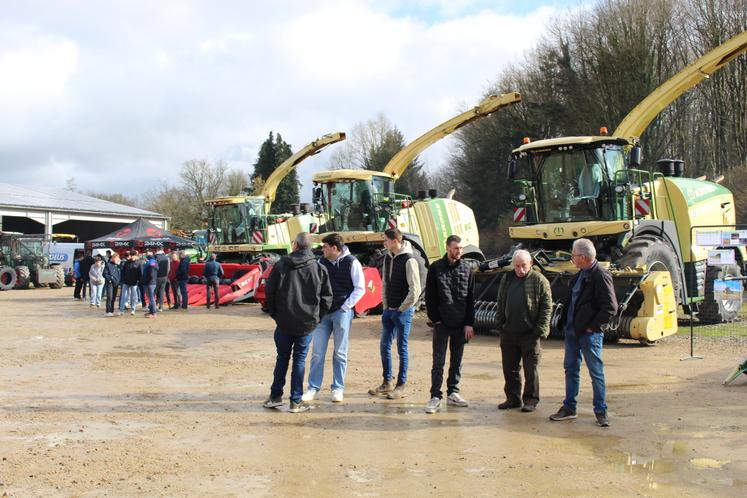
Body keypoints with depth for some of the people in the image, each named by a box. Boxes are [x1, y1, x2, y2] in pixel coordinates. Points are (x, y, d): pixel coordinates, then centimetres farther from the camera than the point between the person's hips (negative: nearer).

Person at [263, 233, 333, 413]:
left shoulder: (280, 266, -4)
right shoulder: (319, 269, -3)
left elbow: (269, 292, -2)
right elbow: (327, 297, -1)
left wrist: (275, 314, 10)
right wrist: (316, 317, 11)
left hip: (284, 322, 0)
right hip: (307, 324, 0)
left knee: (282, 359, 14)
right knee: (299, 360, 6)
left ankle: (275, 396, 18)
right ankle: (296, 401, 7)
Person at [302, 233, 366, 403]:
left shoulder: (351, 263, -6)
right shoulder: (322, 262, 7)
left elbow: (360, 288, -6)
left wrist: (346, 306, -9)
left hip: (342, 313, -4)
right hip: (323, 312, 4)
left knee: (340, 353, 5)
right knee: (317, 352, 2)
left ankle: (338, 389, 14)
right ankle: (313, 388, 11)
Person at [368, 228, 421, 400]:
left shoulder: (409, 260, -15)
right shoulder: (387, 258, 9)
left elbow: (415, 289, -17)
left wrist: (402, 308, -13)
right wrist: (385, 306, 10)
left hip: (403, 311, -7)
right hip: (388, 310, 7)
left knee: (402, 348, 1)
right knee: (384, 346, 11)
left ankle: (401, 385, 10)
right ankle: (387, 382, 23)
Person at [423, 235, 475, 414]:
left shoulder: (467, 269, 5)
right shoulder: (435, 268, -2)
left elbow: (470, 298, 6)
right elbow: (429, 296, 0)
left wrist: (469, 323, 0)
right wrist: (435, 318, -7)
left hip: (461, 324, 3)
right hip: (442, 323, -3)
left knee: (457, 361, 10)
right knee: (438, 362, -3)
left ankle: (453, 393, 21)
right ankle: (435, 397, 0)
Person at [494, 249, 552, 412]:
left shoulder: (539, 281, -4)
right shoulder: (507, 279, 10)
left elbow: (546, 307, -6)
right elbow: (500, 304, 17)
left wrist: (540, 330, -12)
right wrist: (500, 324, 9)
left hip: (529, 334, -5)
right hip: (508, 333, 5)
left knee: (530, 369, 2)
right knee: (509, 368, 11)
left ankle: (531, 400, 13)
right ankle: (513, 398, 23)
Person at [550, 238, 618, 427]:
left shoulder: (601, 276, -16)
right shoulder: (580, 274, 10)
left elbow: (610, 307, -18)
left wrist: (592, 326, -15)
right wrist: (564, 321, 11)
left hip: (589, 333, -9)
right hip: (571, 330, 9)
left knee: (596, 372, 2)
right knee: (570, 369, 14)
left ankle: (600, 411, 12)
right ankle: (569, 408, 24)